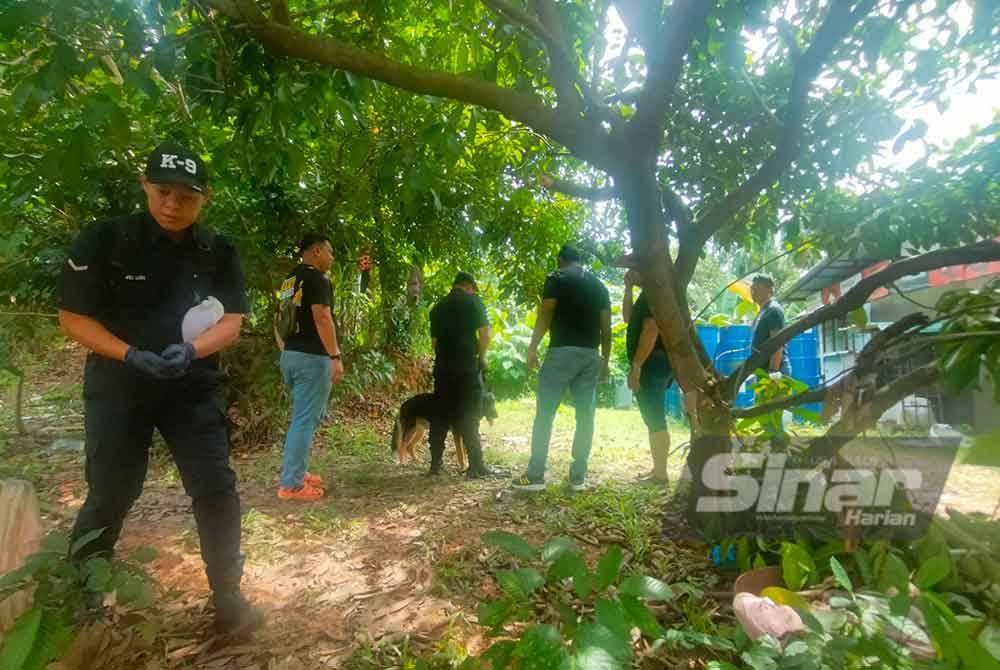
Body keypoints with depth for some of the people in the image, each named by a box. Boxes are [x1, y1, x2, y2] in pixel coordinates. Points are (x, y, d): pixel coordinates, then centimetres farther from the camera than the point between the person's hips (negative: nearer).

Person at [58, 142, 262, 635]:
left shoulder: (218, 253, -2)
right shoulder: (104, 240, -7)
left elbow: (231, 322, -5)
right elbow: (73, 317, -7)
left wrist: (189, 351, -24)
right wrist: (133, 356, -22)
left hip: (194, 388, 2)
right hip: (118, 386, -1)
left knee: (216, 488, -1)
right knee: (109, 495, 9)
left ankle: (227, 596, 14)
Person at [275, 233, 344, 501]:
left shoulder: (288, 280, 16)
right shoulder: (317, 279, -11)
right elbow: (322, 318, -20)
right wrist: (336, 356, -20)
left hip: (290, 355, 9)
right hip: (311, 357, -9)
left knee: (304, 417, 20)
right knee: (305, 420, -4)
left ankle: (295, 472, 27)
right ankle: (291, 484, 2)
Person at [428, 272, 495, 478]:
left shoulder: (438, 307, 14)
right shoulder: (473, 301, -1)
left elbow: (434, 339, 15)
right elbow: (484, 333, -9)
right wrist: (482, 357, 3)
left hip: (442, 365, 5)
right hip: (467, 364, -5)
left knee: (441, 414, 11)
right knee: (469, 416, 0)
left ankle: (436, 463, 17)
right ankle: (476, 466, 1)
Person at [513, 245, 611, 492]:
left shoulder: (556, 278, 4)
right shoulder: (599, 285, 17)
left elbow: (545, 315, -7)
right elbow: (606, 326, 12)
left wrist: (532, 347, -6)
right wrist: (605, 359, 16)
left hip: (562, 351, -5)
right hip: (591, 355, 5)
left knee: (544, 412, -1)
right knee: (585, 415, 7)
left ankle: (535, 475, -1)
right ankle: (578, 476, 10)